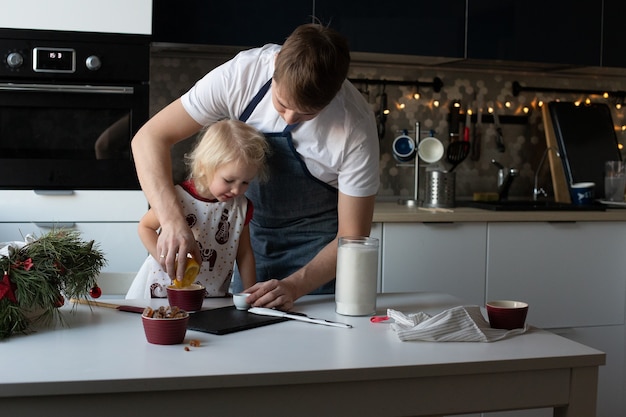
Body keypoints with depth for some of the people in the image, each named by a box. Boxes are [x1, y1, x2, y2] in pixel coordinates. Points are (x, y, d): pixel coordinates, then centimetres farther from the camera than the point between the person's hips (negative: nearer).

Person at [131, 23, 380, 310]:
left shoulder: (357, 127, -30)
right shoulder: (243, 73, -26)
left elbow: (351, 238, -21)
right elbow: (150, 138, -24)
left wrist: (294, 286, -36)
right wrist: (173, 220, -39)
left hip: (318, 240, -2)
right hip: (251, 229, 2)